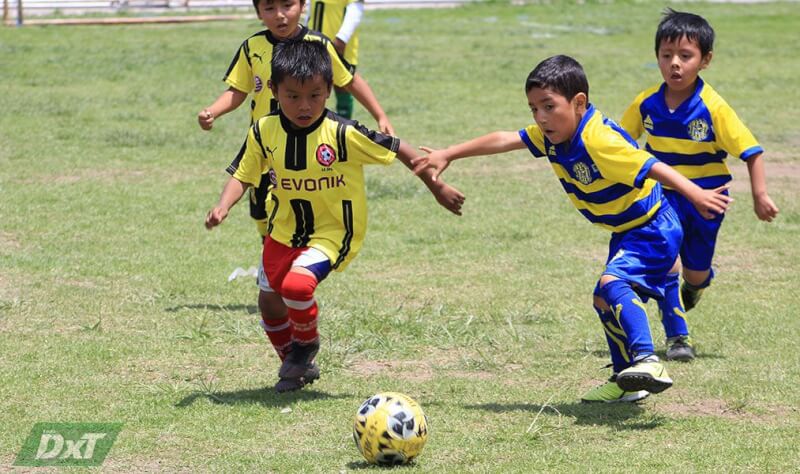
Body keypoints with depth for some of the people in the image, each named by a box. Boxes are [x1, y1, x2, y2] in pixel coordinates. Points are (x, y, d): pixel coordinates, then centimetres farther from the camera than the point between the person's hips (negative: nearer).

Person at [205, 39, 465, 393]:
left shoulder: (343, 134, -22)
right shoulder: (264, 133, -10)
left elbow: (399, 150, -12)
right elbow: (243, 176, 0)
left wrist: (438, 188, -4)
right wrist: (223, 206, -20)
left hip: (333, 232, -5)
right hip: (285, 231, 5)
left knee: (297, 284, -27)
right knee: (271, 300, 11)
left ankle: (307, 342, 5)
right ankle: (295, 364, 39)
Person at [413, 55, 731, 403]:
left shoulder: (599, 140, -30)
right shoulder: (552, 135, -3)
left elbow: (653, 167, -36)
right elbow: (504, 140, 7)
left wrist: (696, 195, -45)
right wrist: (447, 155, 10)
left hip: (652, 230, -11)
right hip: (626, 232, 11)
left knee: (612, 284, -31)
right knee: (605, 302, 20)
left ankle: (648, 362, -42)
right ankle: (626, 382, 34)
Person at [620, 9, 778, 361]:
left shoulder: (713, 108, -20)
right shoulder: (647, 104, -9)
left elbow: (750, 150, -16)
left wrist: (760, 195, -18)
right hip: (663, 197, 1)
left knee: (697, 272, 11)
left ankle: (692, 288, 50)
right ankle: (676, 335, -4)